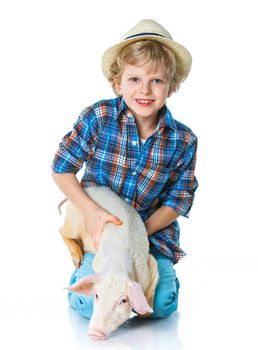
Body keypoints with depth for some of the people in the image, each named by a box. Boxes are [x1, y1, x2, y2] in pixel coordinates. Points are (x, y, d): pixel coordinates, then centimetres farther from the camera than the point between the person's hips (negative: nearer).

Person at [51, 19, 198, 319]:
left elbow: (179, 199, -3)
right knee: (92, 306, -15)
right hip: (100, 228, -1)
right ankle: (82, 275, 20)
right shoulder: (98, 117, -14)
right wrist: (91, 211, -19)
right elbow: (61, 169, -7)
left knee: (162, 306, -10)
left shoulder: (183, 141, -9)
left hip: (154, 230, 2)